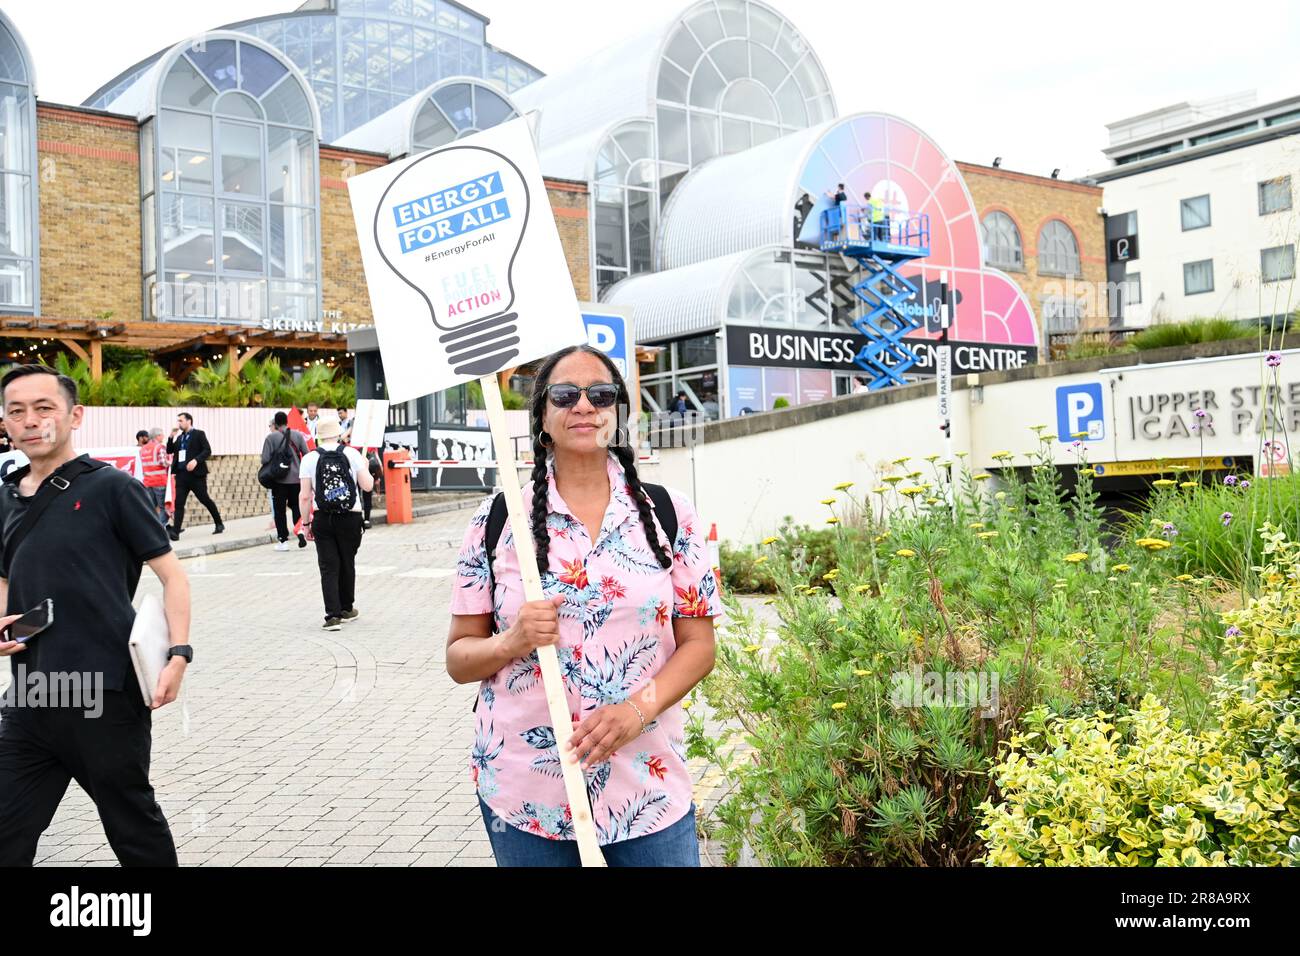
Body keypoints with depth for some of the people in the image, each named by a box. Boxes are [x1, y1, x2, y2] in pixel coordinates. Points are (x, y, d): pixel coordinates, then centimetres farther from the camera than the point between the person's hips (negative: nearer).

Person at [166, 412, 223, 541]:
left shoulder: (198, 434, -1)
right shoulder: (179, 437, 17)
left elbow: (207, 451, -9)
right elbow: (169, 451, 18)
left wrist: (196, 460, -24)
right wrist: (171, 437, 4)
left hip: (196, 474, -5)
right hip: (181, 474, 5)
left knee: (205, 500, 3)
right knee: (179, 503, -3)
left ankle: (219, 524, 18)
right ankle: (175, 532, -9)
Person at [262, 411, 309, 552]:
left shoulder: (271, 438, -9)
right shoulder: (297, 435, 0)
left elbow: (265, 459, -10)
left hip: (279, 478, -3)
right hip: (296, 478, 3)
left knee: (279, 510, 6)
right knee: (296, 506, 16)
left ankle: (283, 541, 7)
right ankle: (301, 531, -5)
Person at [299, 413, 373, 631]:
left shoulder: (309, 459, -4)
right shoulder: (352, 454, -3)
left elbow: (304, 496, -6)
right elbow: (367, 486, -2)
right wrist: (366, 469, 17)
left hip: (323, 520, -1)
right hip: (351, 518, 1)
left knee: (329, 567, 2)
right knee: (347, 564, 16)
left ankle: (333, 615, -7)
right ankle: (346, 609, 29)